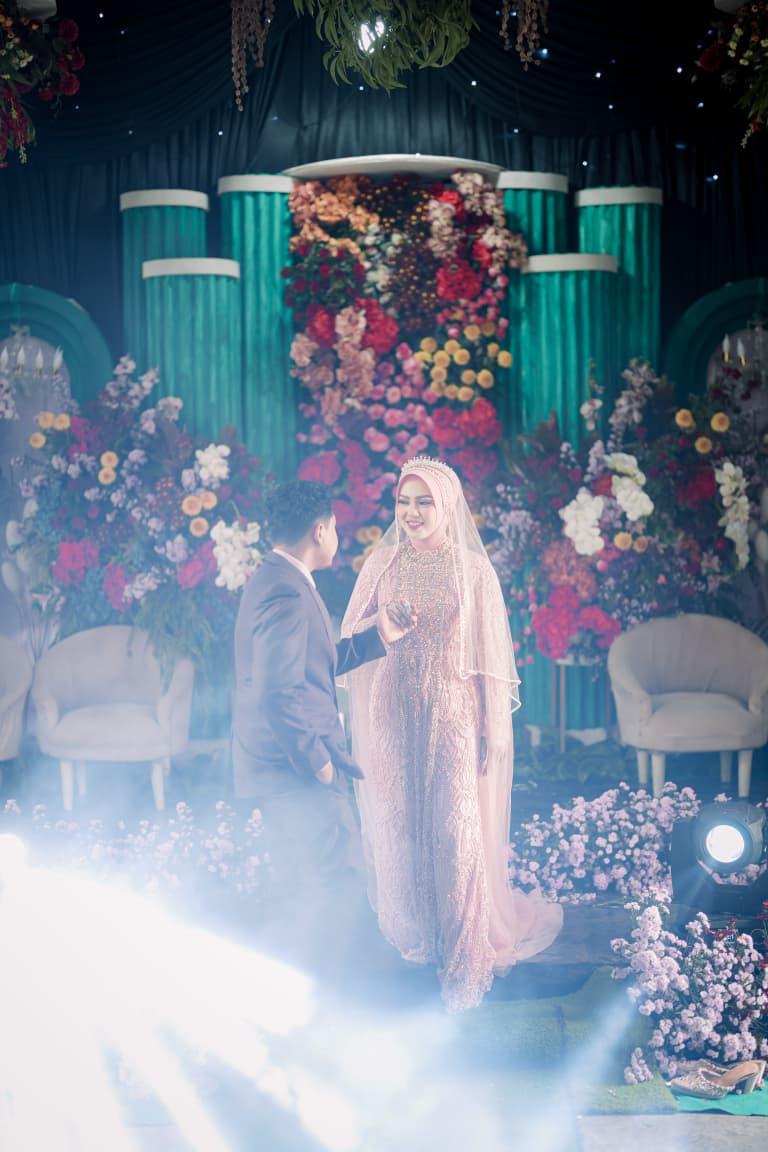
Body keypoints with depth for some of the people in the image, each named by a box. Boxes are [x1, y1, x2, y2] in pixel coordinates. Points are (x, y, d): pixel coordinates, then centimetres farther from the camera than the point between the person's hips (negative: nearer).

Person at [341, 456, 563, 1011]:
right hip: (392, 712, 3)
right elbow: (350, 637, 10)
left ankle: (463, 960, 6)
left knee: (455, 829, -5)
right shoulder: (382, 564, 7)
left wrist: (494, 729, -5)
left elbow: (490, 653, -2)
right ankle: (412, 940, 22)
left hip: (451, 711, -2)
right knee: (397, 825, 5)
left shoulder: (472, 569, 0)